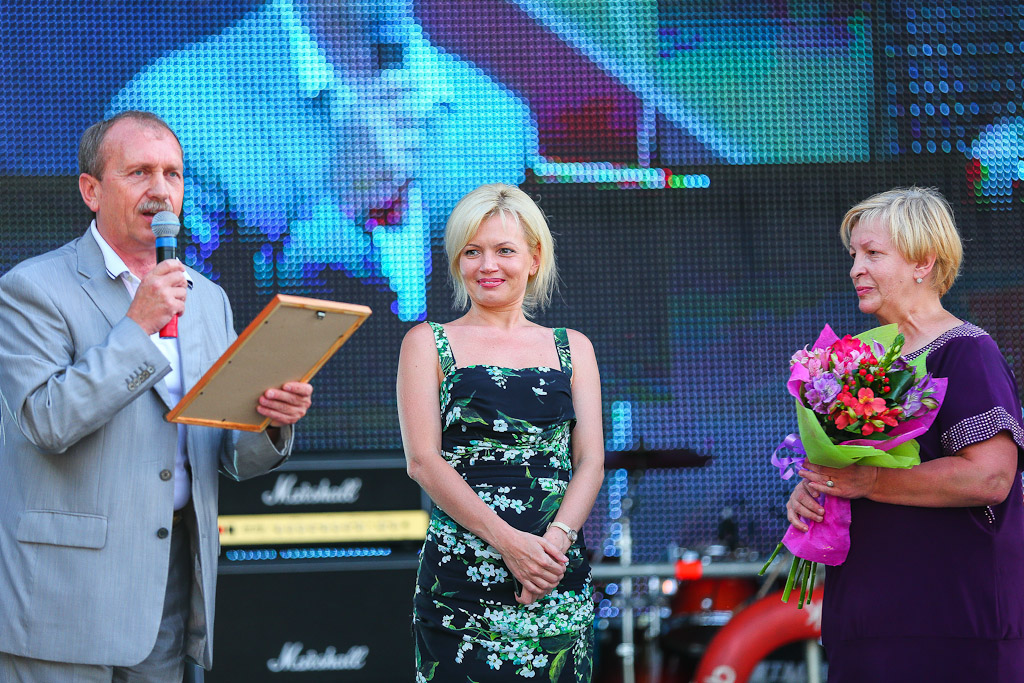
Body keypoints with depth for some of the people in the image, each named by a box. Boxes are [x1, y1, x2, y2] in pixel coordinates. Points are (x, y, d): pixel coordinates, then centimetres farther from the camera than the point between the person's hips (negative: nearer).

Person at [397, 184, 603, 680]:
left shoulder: (571, 349, 15)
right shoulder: (428, 344, 7)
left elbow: (591, 461, 7)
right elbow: (422, 459, -3)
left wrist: (557, 538, -13)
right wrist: (507, 541, -15)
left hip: (559, 574, 3)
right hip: (461, 577, -2)